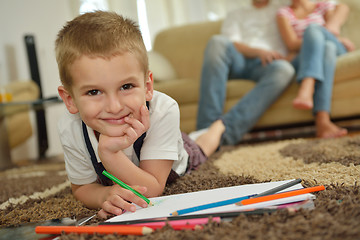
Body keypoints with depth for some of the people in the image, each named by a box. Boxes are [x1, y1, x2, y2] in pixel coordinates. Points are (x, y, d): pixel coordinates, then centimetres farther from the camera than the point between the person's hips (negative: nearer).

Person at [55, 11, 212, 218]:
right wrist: (106, 195, -49)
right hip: (110, 181, 2)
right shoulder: (70, 130, -41)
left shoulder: (163, 111, -49)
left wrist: (108, 152, -61)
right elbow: (82, 187, -24)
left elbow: (152, 190, -44)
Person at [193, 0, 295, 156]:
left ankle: (220, 129, -53)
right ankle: (207, 128, -44)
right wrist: (258, 51, -10)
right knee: (218, 41, -31)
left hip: (268, 62, -1)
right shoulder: (236, 15, 28)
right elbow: (232, 44, 8)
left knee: (285, 70, -36)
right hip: (238, 60, 1)